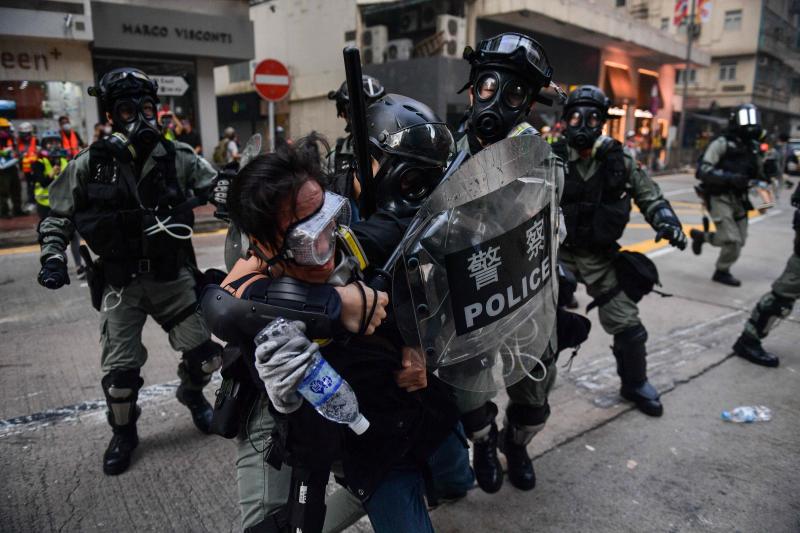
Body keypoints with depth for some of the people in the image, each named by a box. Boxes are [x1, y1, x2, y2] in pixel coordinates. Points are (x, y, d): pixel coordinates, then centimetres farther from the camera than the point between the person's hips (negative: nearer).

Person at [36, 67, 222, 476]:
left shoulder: (178, 158, -3)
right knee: (119, 371, 1)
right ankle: (123, 433, 32)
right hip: (120, 283, 0)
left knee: (206, 355, 0)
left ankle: (192, 393, 36)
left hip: (172, 276, 1)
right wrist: (52, 257, -4)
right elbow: (58, 217, 8)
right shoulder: (90, 165, -3)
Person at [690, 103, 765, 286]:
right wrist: (729, 177, -31)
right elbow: (703, 171, -20)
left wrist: (762, 181, 1)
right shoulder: (721, 143, -11)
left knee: (739, 240, 10)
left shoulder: (753, 148, 11)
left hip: (738, 199, 7)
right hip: (719, 198, -7)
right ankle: (722, 272, 19)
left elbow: (756, 174, 23)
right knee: (732, 240, -9)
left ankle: (700, 236, 33)